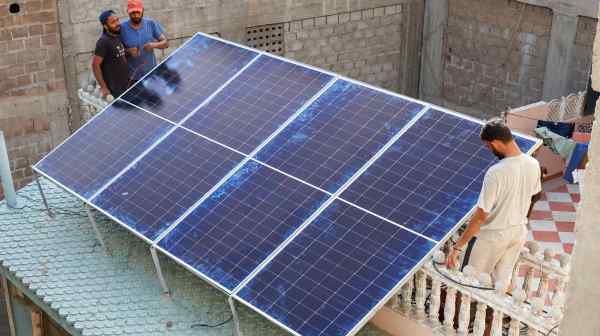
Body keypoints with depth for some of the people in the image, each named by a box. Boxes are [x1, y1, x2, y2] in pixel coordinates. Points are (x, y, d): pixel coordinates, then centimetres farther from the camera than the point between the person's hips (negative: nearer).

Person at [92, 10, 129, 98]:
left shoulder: (118, 38, 8)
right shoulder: (103, 41, -16)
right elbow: (95, 65, -19)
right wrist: (103, 87, -20)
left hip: (126, 86, 8)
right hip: (113, 89, -8)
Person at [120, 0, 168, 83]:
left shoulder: (151, 24, -4)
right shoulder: (122, 28, -9)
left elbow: (165, 43, -4)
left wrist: (154, 45, -26)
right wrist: (128, 51, -25)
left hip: (151, 74, 2)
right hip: (132, 76, -2)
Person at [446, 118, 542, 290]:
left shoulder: (496, 173, -30)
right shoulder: (533, 164, -9)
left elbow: (480, 216, -27)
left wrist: (457, 247, -21)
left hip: (495, 235, -6)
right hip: (519, 231, 6)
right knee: (502, 280, 22)